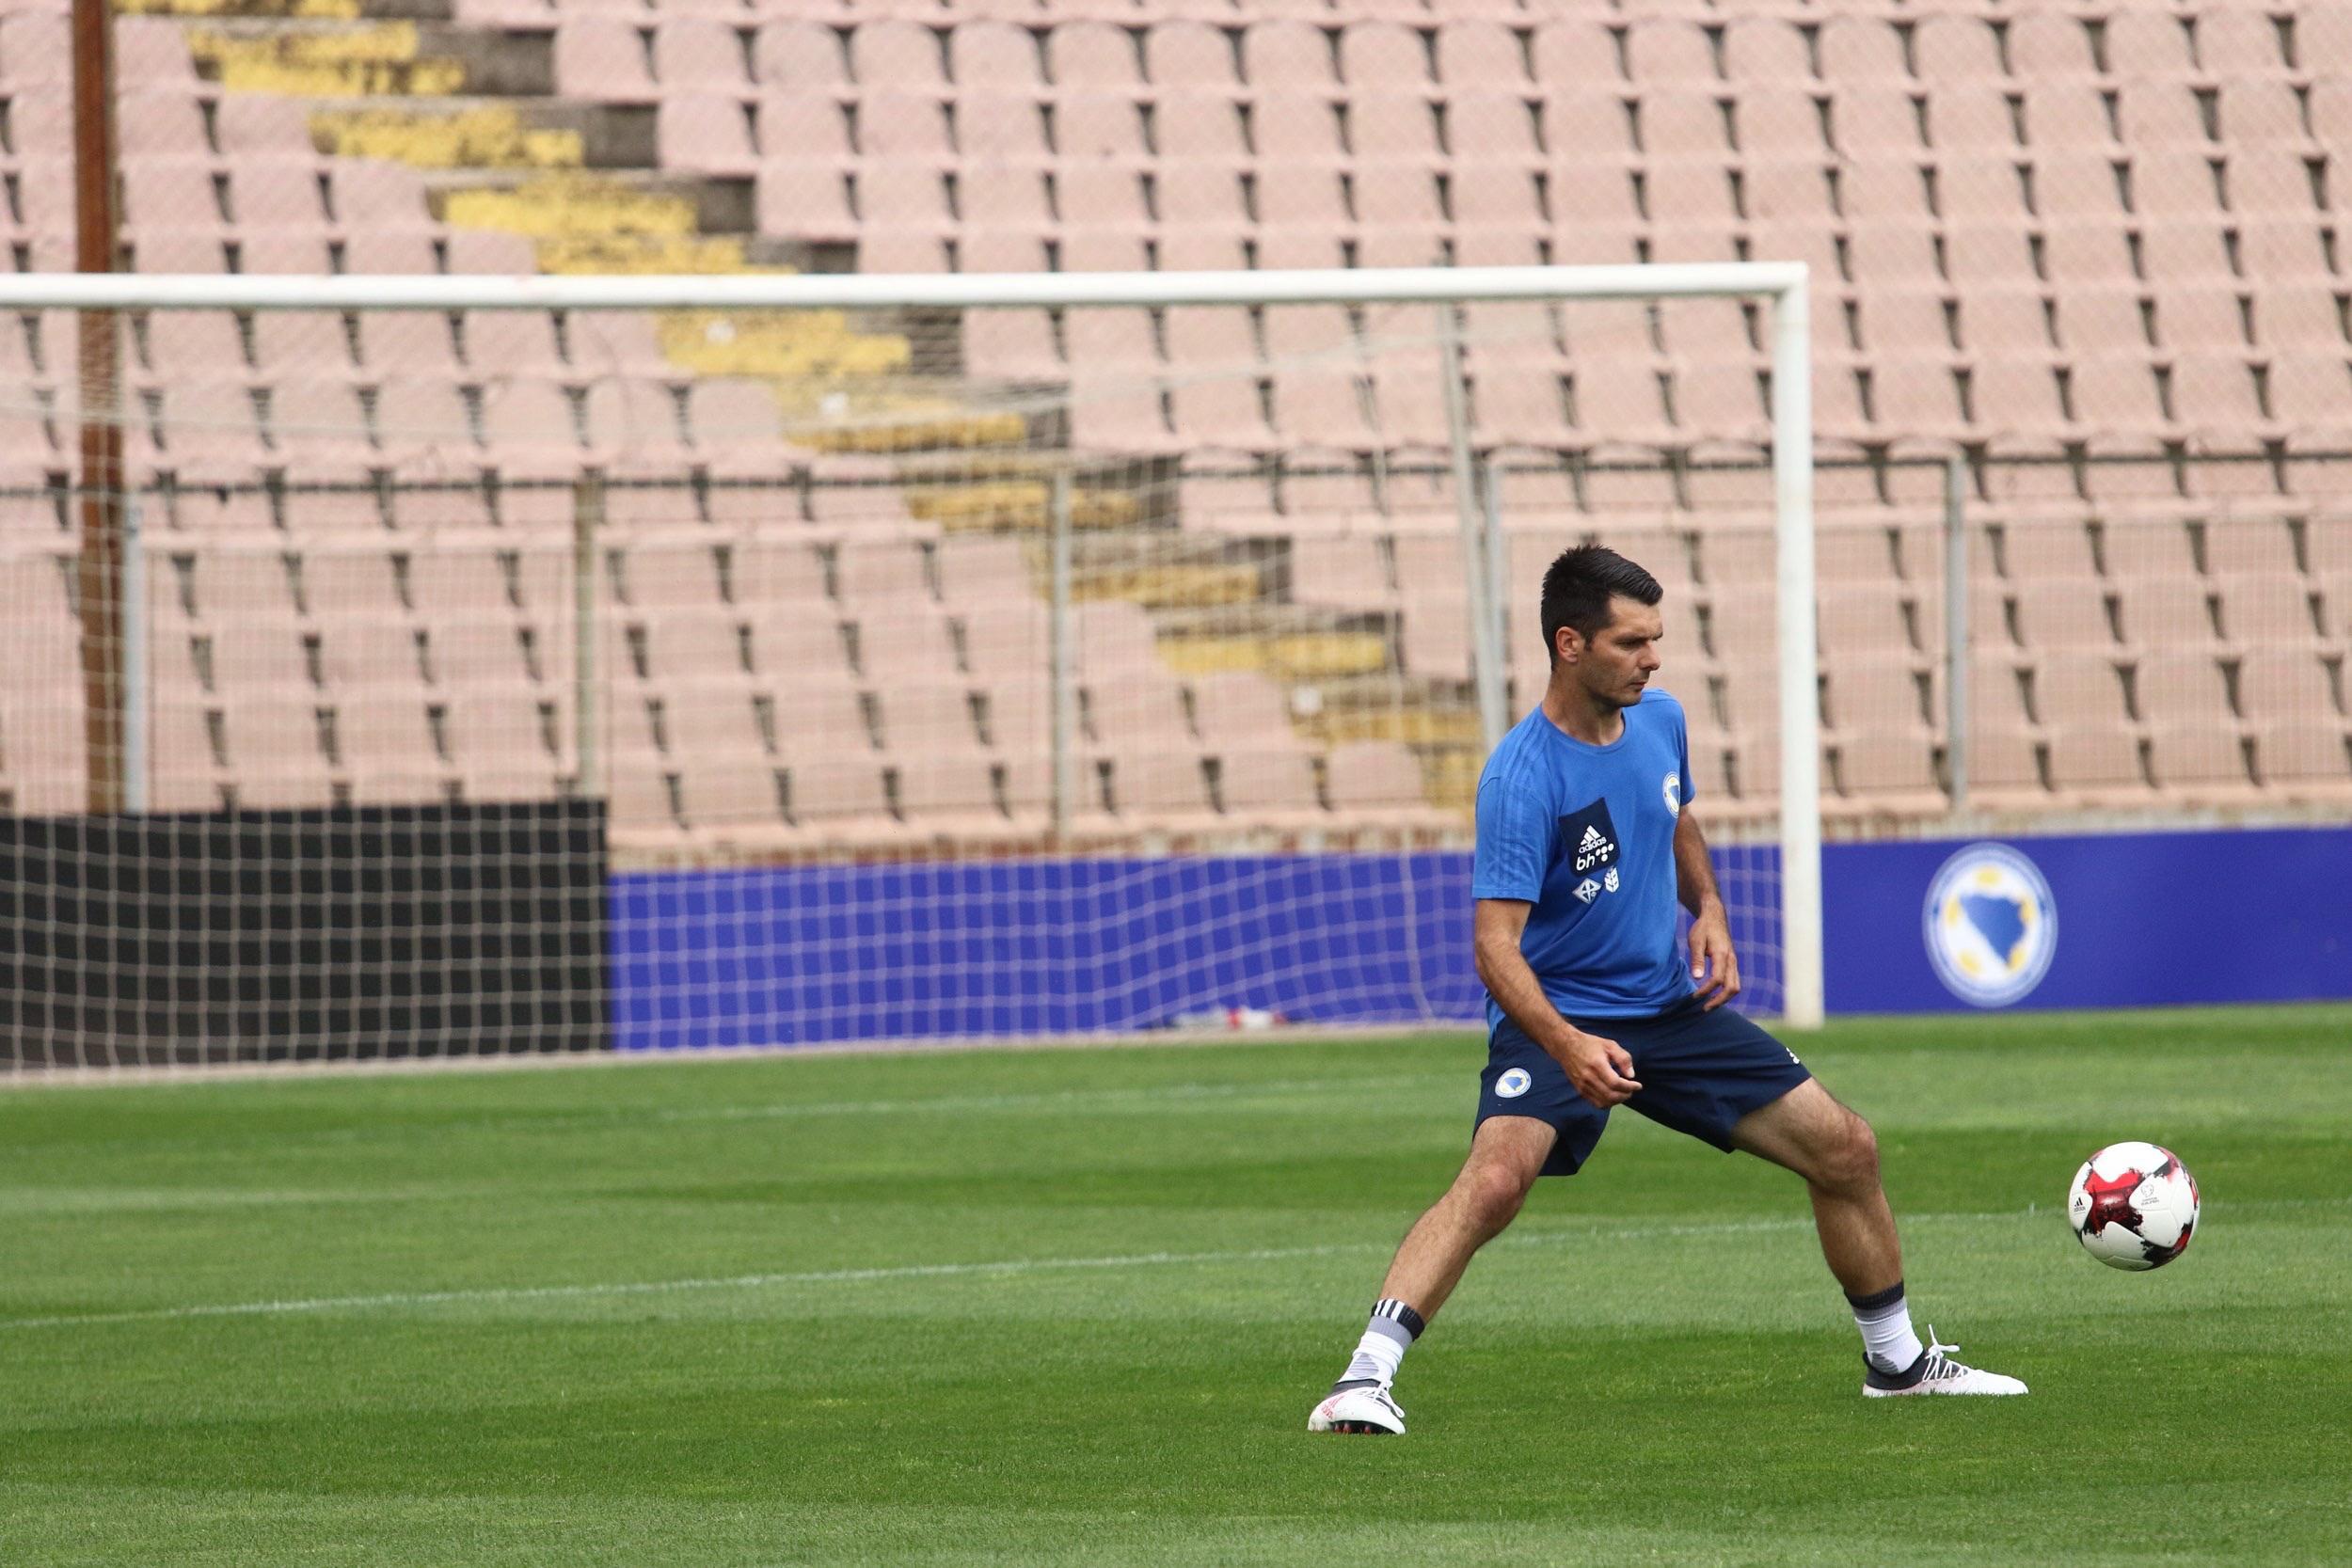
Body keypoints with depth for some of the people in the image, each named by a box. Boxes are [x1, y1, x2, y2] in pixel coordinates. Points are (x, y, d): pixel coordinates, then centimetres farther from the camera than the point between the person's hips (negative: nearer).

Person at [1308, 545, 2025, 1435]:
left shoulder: (1659, 722, -1)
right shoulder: (1522, 777, -23)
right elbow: (1496, 944, -29)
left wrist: (1708, 911, 4)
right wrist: (1568, 1047, -44)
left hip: (1671, 1008, 7)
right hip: (1560, 1020, -7)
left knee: (1846, 1151, 6)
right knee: (1495, 1179, -32)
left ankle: (1898, 1361, 25)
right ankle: (1363, 1381, -32)